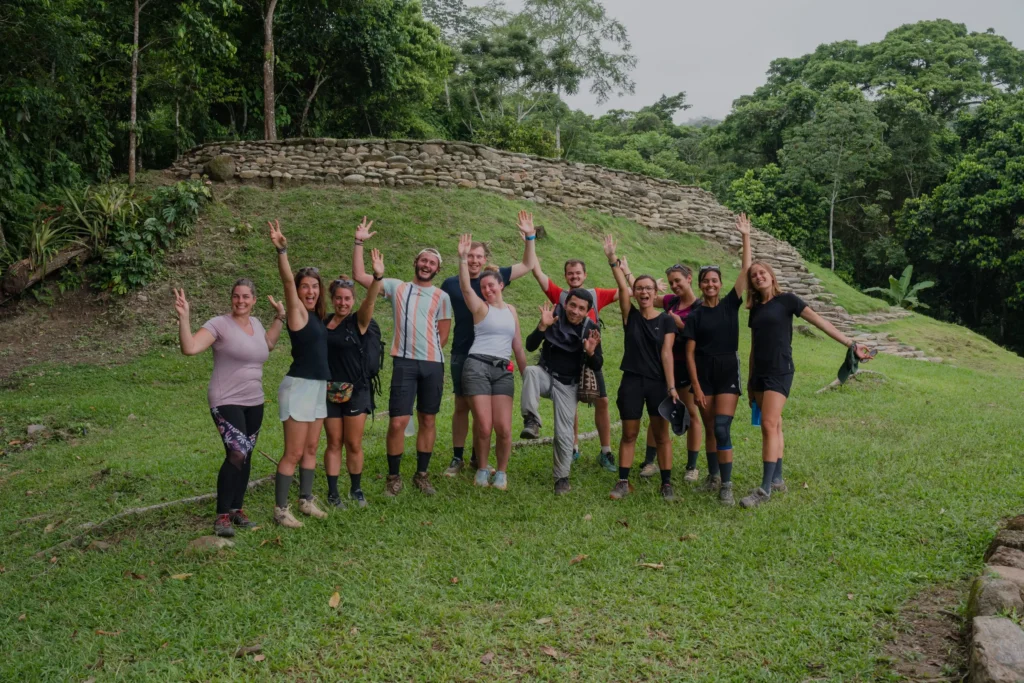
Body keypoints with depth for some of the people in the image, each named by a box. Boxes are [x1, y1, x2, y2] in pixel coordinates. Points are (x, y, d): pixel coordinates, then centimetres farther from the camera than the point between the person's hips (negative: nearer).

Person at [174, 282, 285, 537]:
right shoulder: (219, 324, -11)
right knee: (237, 454, -20)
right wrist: (183, 317, -30)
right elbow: (189, 348, -22)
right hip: (227, 402, -7)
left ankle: (236, 509, 24)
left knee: (246, 457, 11)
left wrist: (279, 317, 26)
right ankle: (222, 516, -9)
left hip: (254, 403, 7)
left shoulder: (255, 323, 10)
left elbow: (268, 344, 31)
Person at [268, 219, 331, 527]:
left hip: (319, 386, 8)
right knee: (293, 453, -3)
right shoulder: (297, 312, -13)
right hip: (299, 386, -8)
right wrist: (281, 250, -38)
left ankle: (306, 500, 27)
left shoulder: (318, 315, 8)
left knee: (311, 448, 15)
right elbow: (287, 281, -27)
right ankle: (280, 509, 7)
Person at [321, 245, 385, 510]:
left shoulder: (358, 321, -6)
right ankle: (333, 492, 16)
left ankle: (356, 489, 23)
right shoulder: (323, 322, 4)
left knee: (354, 443, 6)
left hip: (356, 389, -2)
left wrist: (378, 277, -42)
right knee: (334, 442, 8)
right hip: (330, 390, 2)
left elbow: (371, 300, -23)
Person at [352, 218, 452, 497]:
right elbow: (360, 276, 4)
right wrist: (359, 243, 1)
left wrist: (429, 352, 4)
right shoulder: (397, 287, 8)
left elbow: (443, 336, 10)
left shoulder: (442, 297, 9)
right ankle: (393, 476, 11)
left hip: (433, 364, 2)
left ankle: (422, 475, 23)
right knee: (398, 422, -7)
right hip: (404, 362, -1)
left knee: (428, 420, 9)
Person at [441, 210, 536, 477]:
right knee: (462, 405, 4)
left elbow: (528, 266, 6)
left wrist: (530, 237, -5)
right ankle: (457, 458, 13)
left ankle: (478, 456, 21)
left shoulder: (494, 277, 3)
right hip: (462, 355, -1)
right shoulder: (451, 284, 0)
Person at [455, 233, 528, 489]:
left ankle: (502, 471, 14)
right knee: (483, 426, -8)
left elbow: (518, 346, 21)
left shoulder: (511, 310, 18)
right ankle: (482, 469, 16)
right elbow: (465, 287, -15)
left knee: (504, 428, -7)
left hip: (503, 371, 3)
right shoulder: (480, 307, 5)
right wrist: (463, 258, -25)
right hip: (478, 366, -3)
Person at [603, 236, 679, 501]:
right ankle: (623, 482, 14)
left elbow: (666, 353, -6)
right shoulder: (630, 316, 3)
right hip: (631, 382, 1)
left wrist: (671, 386, -12)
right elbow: (622, 287, -10)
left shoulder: (666, 320, 0)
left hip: (658, 383, -1)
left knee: (662, 435, 4)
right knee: (629, 434, 7)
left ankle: (666, 484, 12)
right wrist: (612, 258, -21)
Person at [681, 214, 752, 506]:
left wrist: (746, 237, -8)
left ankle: (726, 486, -5)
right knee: (709, 429, 10)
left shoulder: (730, 304, 2)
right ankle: (713, 476, 27)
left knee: (722, 429, -10)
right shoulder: (695, 316, 0)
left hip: (728, 373, -1)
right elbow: (690, 353, -2)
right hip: (703, 375, 1)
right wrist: (696, 387, -8)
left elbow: (746, 270, -5)